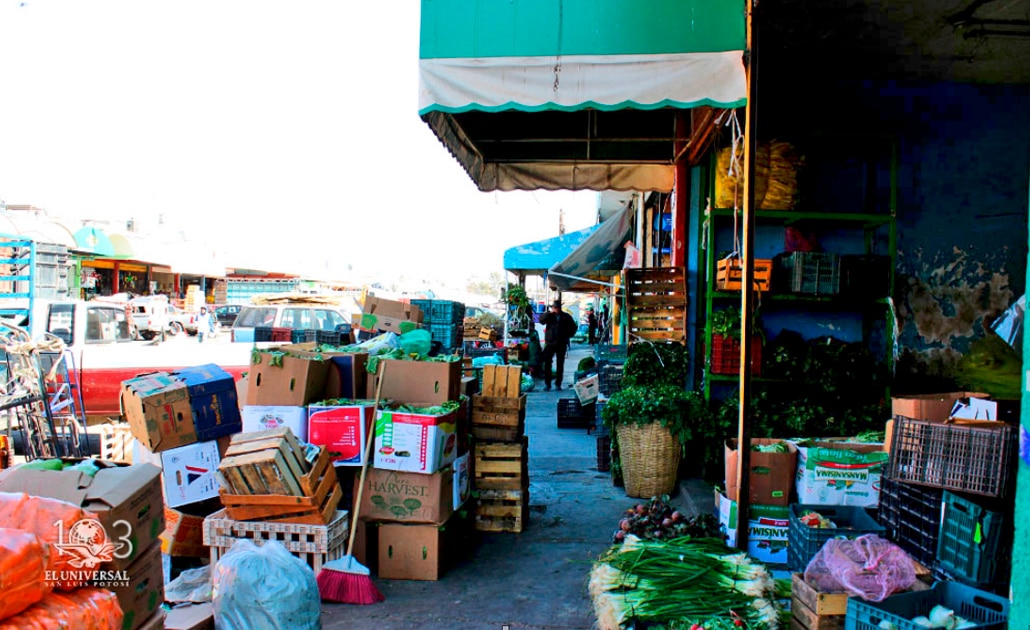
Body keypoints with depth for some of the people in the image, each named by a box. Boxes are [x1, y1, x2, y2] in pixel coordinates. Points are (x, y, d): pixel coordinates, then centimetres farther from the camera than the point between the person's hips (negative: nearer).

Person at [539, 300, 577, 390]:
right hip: (550, 343, 0)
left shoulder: (566, 316, 7)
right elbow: (541, 320, -11)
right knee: (547, 363, -6)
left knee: (560, 364, 4)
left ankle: (558, 384, 10)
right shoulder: (549, 315, 7)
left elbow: (574, 327, 15)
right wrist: (549, 312, -17)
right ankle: (547, 383, -1)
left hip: (562, 344, 1)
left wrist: (568, 336, 4)